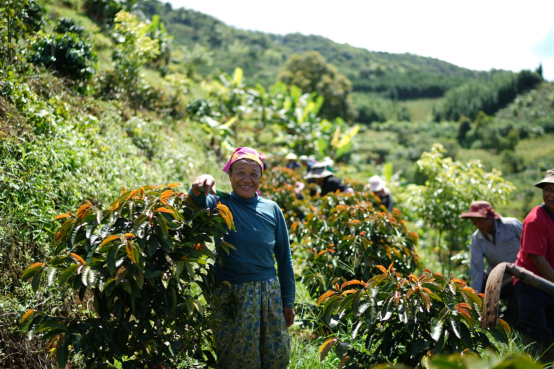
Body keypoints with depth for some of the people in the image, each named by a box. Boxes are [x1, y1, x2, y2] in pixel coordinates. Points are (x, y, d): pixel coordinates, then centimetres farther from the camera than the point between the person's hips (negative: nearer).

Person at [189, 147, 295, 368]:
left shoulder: (272, 210, 1)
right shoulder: (220, 204, -6)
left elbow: (284, 258, 6)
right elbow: (198, 203, -30)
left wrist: (288, 301, 7)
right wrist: (199, 189, -53)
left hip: (270, 295, 3)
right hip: (231, 297, -2)